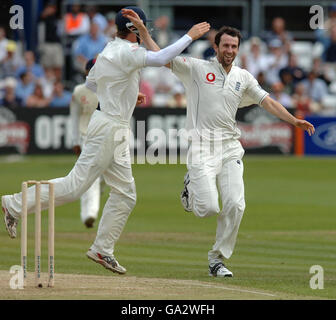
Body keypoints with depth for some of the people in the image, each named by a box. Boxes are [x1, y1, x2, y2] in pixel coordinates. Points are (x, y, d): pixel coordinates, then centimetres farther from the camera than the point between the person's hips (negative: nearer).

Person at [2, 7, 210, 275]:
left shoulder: (110, 50, 12)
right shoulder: (127, 52, -16)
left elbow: (91, 82, 24)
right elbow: (161, 58, -31)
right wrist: (190, 36, -24)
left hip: (118, 132, 10)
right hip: (108, 128, -10)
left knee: (125, 194, 8)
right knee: (75, 186, -7)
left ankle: (102, 250, 11)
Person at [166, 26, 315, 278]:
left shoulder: (243, 78, 13)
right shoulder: (196, 68, 2)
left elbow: (268, 102, 9)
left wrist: (294, 121, -4)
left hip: (230, 148, 4)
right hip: (202, 147, -4)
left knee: (235, 205, -10)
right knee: (208, 208, -14)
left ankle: (217, 259, 6)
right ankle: (192, 188, 23)